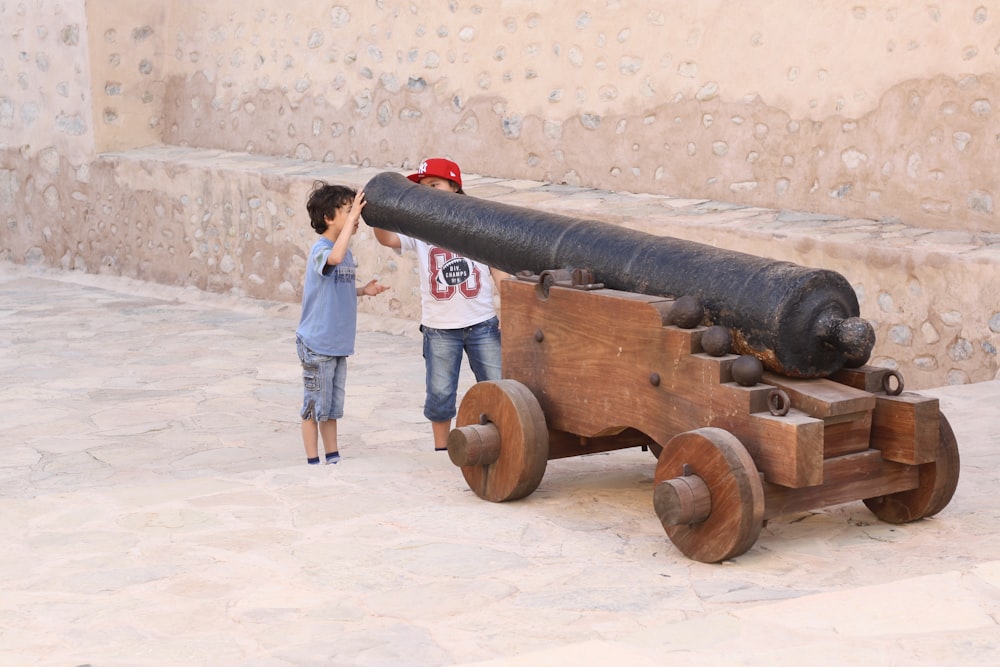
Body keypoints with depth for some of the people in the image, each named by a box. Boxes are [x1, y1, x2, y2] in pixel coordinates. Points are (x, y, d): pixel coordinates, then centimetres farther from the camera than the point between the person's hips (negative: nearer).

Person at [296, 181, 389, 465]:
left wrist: (362, 291, 5)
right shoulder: (320, 249, -17)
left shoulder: (346, 251, 10)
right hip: (317, 343, -8)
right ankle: (313, 463, 13)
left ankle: (333, 460, 26)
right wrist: (352, 216, -38)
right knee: (314, 406, 3)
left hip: (338, 344, 8)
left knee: (333, 406, 16)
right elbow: (334, 258, -42)